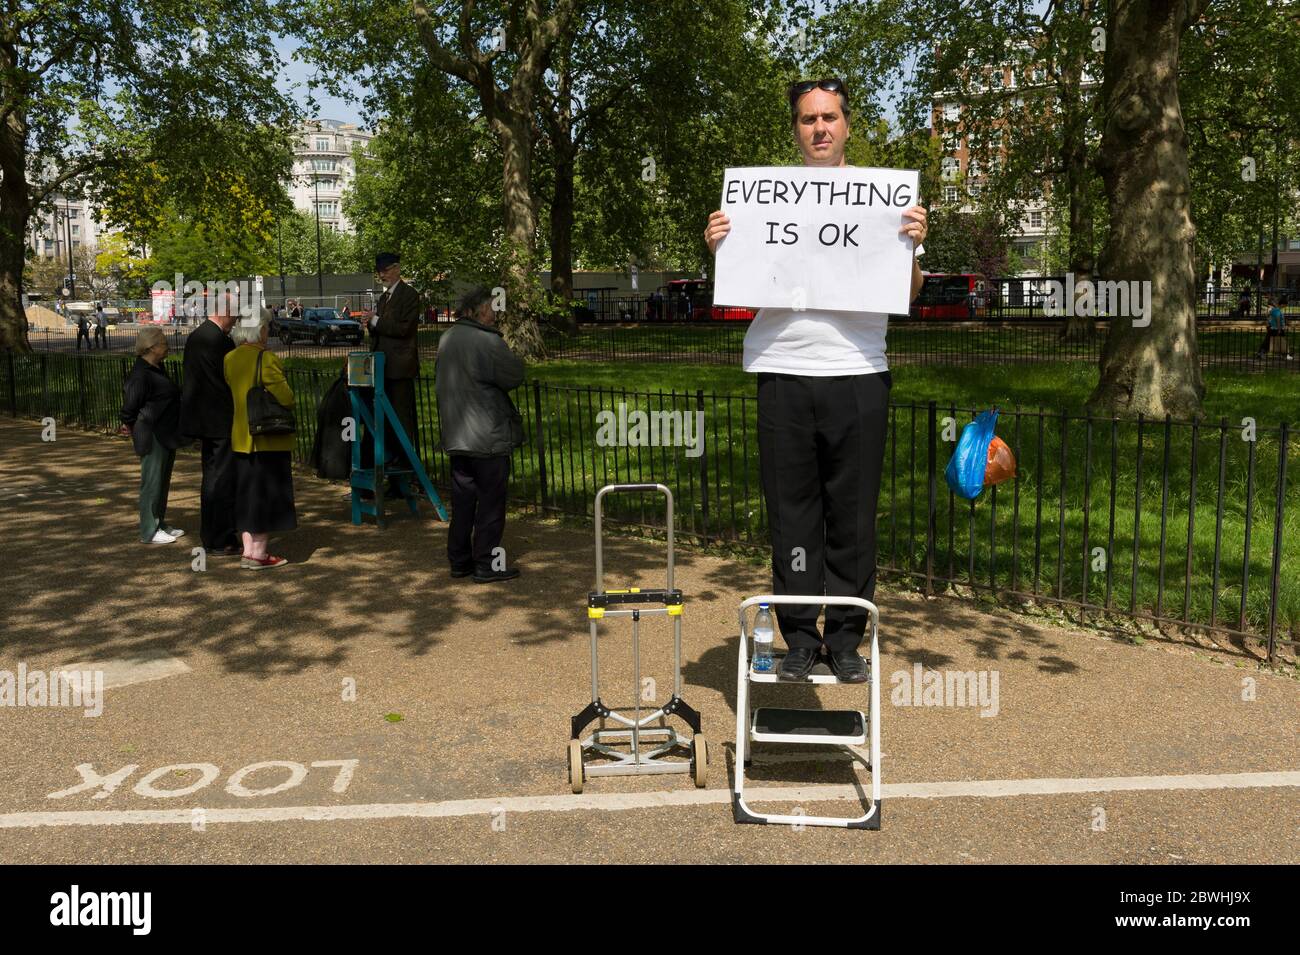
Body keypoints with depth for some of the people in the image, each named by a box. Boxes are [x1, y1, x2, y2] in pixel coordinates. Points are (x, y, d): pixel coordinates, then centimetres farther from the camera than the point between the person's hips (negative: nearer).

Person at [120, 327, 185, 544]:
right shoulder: (140, 375, -19)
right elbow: (130, 404, -18)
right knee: (152, 482, -4)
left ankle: (160, 524, 27)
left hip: (167, 435, 10)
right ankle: (149, 532, 3)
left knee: (162, 481, 17)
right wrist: (131, 425, -2)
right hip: (152, 437, -10)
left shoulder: (158, 369, 12)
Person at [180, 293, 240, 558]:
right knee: (224, 481, -3)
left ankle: (210, 537, 25)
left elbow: (189, 375, 15)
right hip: (221, 421, -9)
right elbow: (233, 380, -18)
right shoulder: (220, 339, -18)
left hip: (202, 420, 9)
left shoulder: (194, 337, 11)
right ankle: (221, 541, 2)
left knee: (211, 478, 17)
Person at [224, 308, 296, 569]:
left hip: (240, 437, 7)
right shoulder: (266, 358, -17)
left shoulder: (229, 359, 5)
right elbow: (286, 398, -20)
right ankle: (259, 554, 5)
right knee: (267, 493, 2)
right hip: (269, 439, -7)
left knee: (246, 492, 14)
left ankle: (248, 550, 18)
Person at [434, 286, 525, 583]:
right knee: (491, 502, 1)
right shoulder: (487, 341, -17)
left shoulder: (447, 339, 9)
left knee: (462, 499, 15)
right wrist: (509, 354, 4)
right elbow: (515, 376, -10)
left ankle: (459, 560, 21)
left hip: (455, 435, 8)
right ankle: (486, 565, 6)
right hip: (488, 437, -8)